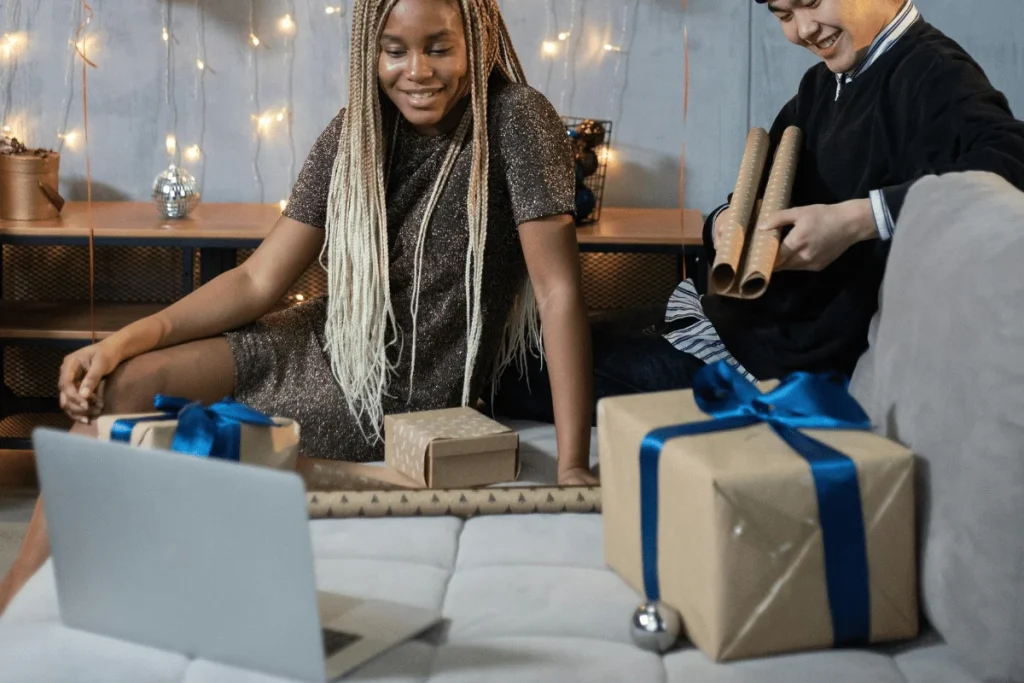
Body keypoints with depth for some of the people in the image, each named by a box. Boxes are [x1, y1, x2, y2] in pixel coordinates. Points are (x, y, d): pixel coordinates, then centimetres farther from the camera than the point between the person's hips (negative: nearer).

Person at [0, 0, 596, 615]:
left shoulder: (516, 117, -17)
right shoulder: (356, 134, 0)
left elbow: (559, 288, -22)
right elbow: (260, 281, 0)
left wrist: (573, 468, -28)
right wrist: (123, 341, -12)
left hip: (406, 392, -5)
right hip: (328, 342, 6)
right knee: (120, 385, -12)